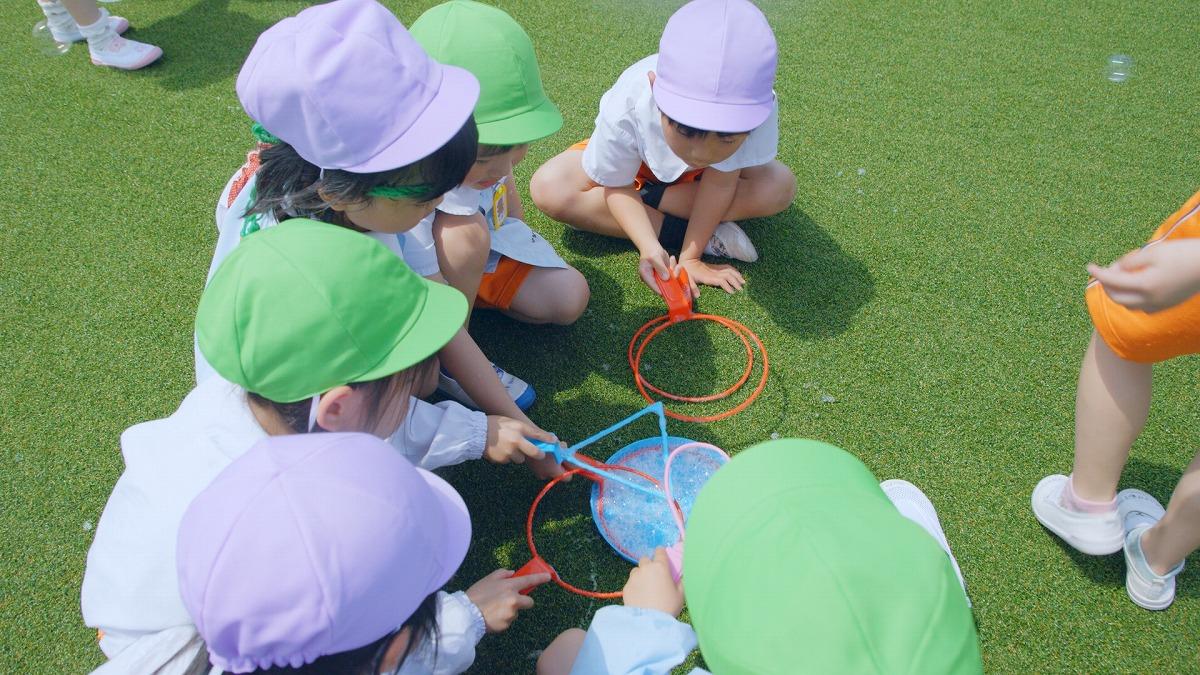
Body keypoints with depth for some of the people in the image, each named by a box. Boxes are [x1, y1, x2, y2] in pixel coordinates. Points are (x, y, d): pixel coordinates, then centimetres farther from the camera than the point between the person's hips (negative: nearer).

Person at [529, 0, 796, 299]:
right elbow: (617, 188, -25)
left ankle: (645, 199, -17)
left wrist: (690, 256, -27)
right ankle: (677, 230, -20)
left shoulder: (757, 107, -39)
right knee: (548, 188, -27)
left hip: (707, 175, 1)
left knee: (780, 187, -27)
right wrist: (649, 247, -40)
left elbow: (720, 183, -26)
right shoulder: (627, 108, -39)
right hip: (634, 162, 0)